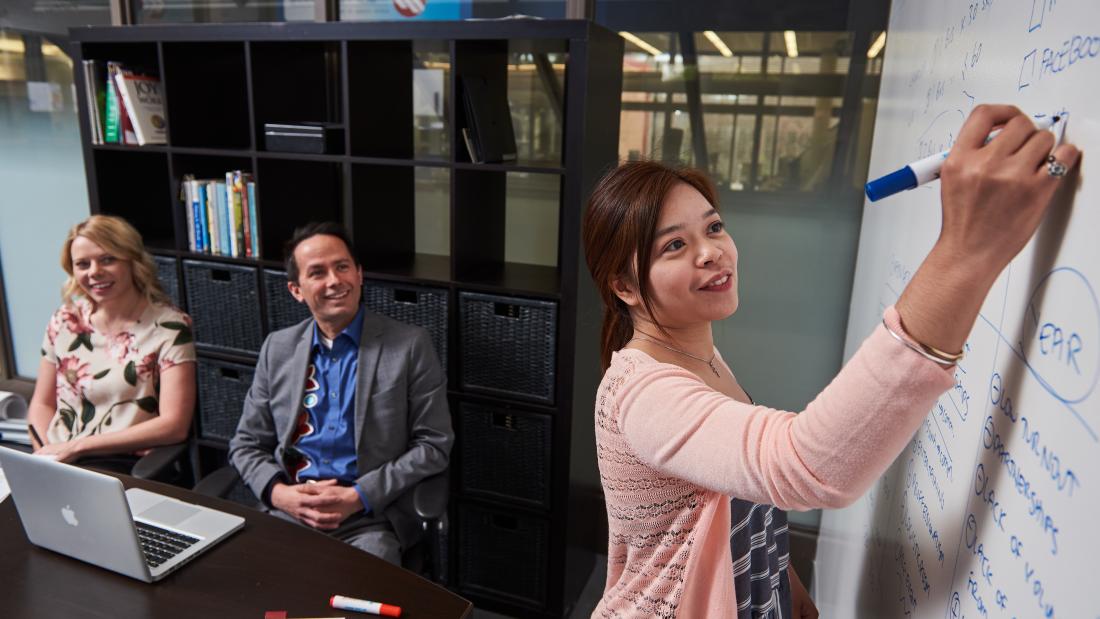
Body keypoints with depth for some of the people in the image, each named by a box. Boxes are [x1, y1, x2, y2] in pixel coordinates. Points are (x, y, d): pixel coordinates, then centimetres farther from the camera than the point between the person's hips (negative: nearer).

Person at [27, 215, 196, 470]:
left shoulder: (169, 327, -6)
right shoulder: (65, 321, 9)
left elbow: (174, 426, -12)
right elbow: (42, 404, 15)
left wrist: (76, 446, -12)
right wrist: (46, 452, -6)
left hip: (126, 466, -4)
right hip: (58, 462, 4)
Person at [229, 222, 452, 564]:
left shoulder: (410, 345, -2)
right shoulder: (277, 348, 11)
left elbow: (434, 445, -2)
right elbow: (246, 444, 15)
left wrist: (359, 496, -12)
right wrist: (278, 493, -6)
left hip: (369, 520, -3)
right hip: (290, 511, 3)